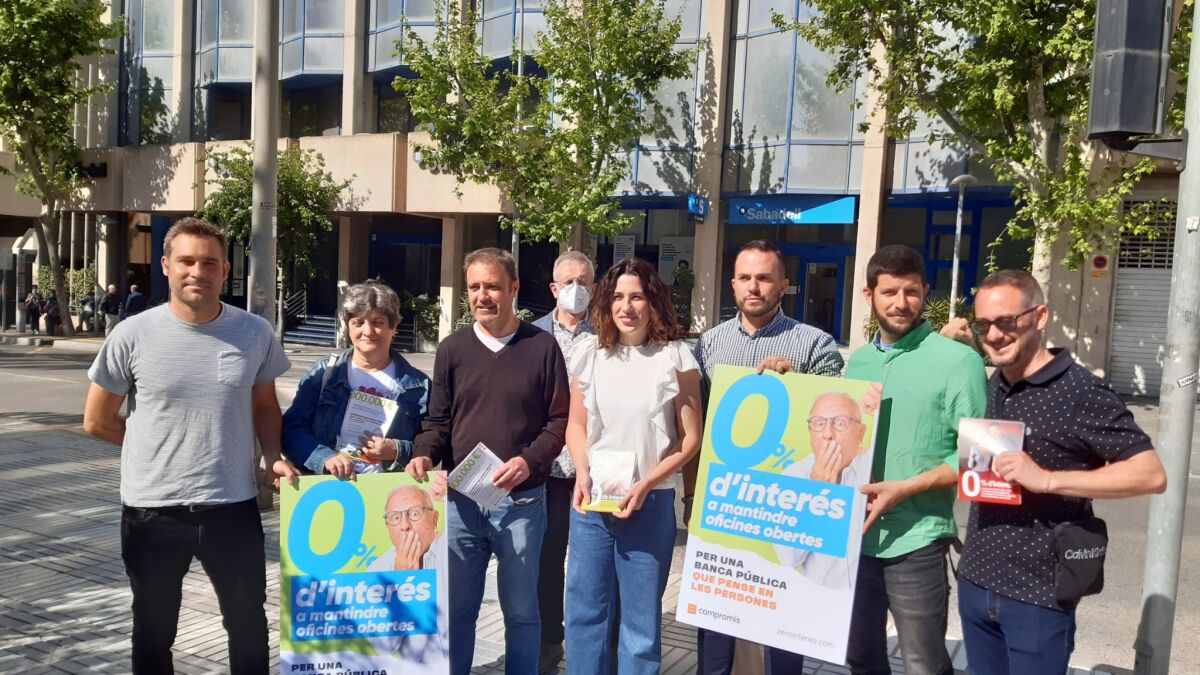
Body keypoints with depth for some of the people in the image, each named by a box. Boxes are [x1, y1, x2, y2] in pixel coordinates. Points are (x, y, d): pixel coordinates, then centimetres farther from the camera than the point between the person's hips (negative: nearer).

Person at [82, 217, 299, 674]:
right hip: (153, 509, -1)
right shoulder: (132, 336, -9)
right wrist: (162, 450, 6)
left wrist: (273, 457, -7)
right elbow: (97, 421, 2)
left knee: (249, 623, 19)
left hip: (234, 505, 1)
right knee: (153, 633, 19)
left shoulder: (255, 333, -4)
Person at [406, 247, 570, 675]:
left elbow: (560, 420, -1)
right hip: (460, 499, 2)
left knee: (521, 611, 12)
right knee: (455, 608, 13)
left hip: (522, 501, -2)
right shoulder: (452, 349, 5)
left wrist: (529, 461, -16)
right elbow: (438, 420, 8)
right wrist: (424, 455, -11)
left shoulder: (542, 347, -1)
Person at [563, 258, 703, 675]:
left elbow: (690, 439, -3)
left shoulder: (675, 356, -4)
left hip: (651, 502, -3)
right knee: (584, 609, 11)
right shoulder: (590, 352, 5)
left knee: (641, 616, 7)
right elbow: (576, 424, 12)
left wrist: (644, 486, -12)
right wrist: (582, 475, -5)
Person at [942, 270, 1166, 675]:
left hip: (1037, 597, -6)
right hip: (974, 584, 6)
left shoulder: (1080, 392, -13)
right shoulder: (991, 387, 6)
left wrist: (1046, 479, -25)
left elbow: (1152, 474, -15)